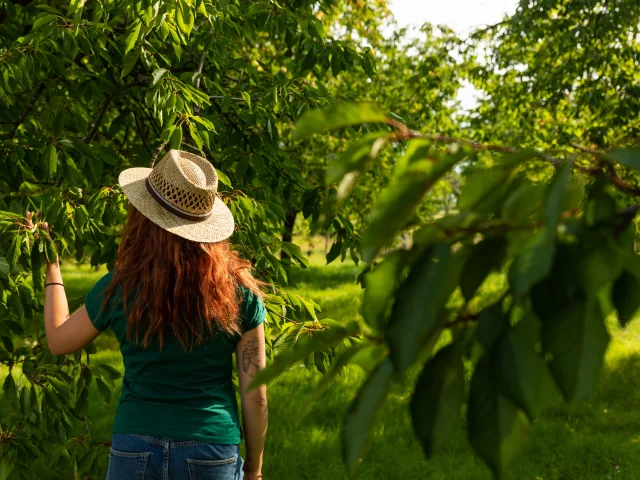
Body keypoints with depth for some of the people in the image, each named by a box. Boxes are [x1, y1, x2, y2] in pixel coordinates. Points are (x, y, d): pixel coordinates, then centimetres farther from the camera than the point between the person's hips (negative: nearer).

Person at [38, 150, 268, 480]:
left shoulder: (120, 289, -9)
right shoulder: (238, 289, -9)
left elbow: (59, 341, 9)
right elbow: (255, 395, -5)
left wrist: (52, 270, 21)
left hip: (136, 450, 0)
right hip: (213, 453, 0)